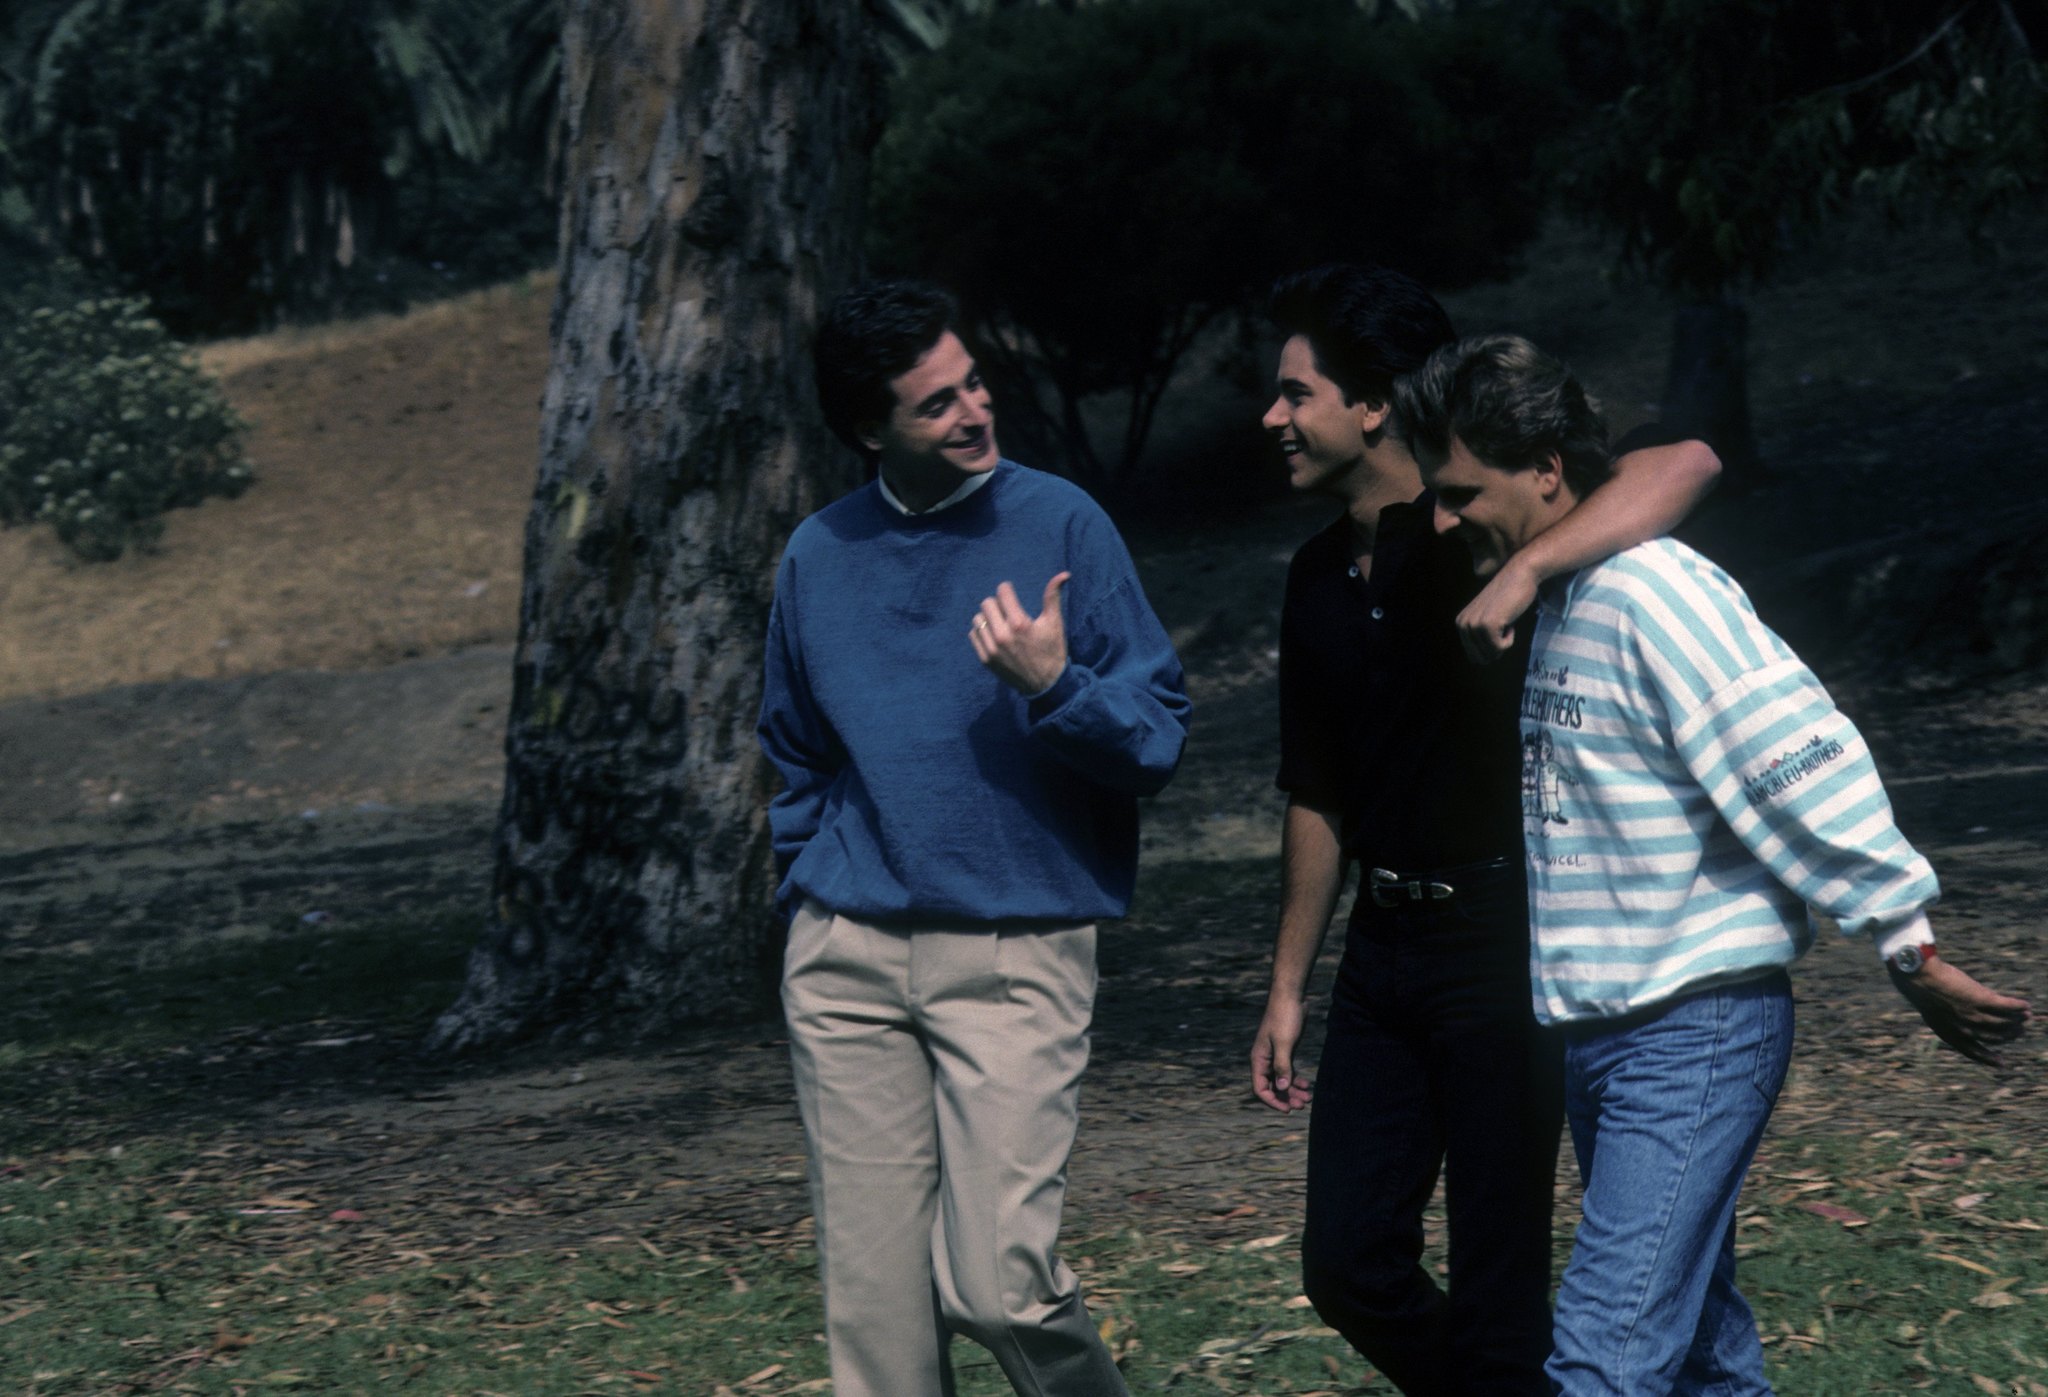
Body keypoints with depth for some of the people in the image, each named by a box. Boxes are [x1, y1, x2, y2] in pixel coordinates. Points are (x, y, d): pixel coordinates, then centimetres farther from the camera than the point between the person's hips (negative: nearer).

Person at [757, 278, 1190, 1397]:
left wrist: (1053, 687, -20)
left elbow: (1158, 737, -4)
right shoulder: (818, 556, 9)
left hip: (1016, 954, -3)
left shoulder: (1060, 526, -3)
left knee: (995, 1284, -11)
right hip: (848, 958, 4)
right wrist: (815, 877, 14)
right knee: (872, 1295, 4)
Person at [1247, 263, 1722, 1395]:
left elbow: (1686, 465, -27)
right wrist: (1287, 987, 17)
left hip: (1500, 934, -6)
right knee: (1350, 1267, 7)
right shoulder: (1320, 578, 10)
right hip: (1385, 944, 7)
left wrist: (1526, 570, -38)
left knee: (1499, 1293, -1)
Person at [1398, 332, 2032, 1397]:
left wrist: (1913, 953, -17)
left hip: (1694, 1037, -10)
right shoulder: (1533, 604, 12)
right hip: (1596, 1031, 10)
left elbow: (1803, 770, -19)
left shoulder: (1650, 593, -17)